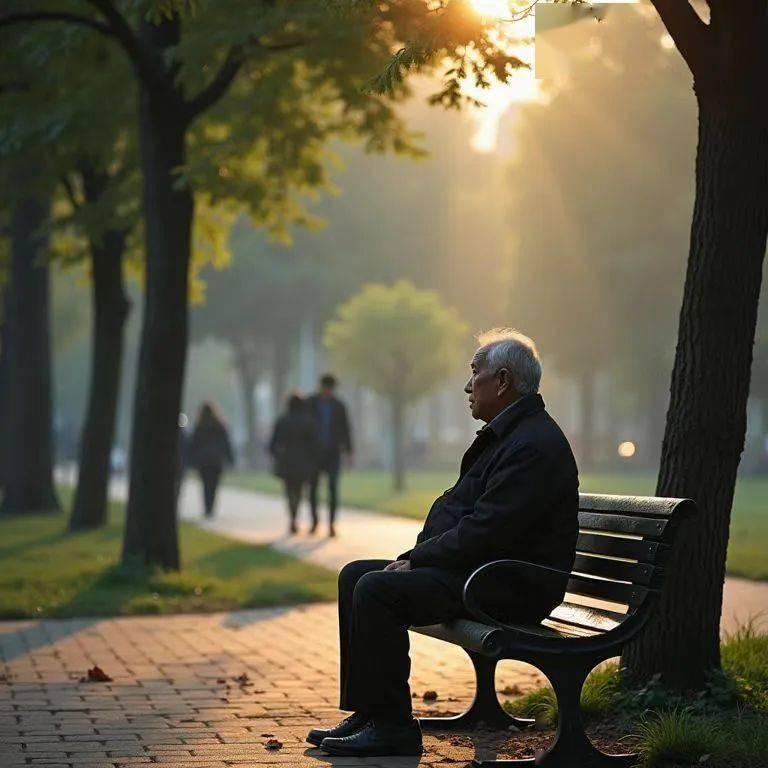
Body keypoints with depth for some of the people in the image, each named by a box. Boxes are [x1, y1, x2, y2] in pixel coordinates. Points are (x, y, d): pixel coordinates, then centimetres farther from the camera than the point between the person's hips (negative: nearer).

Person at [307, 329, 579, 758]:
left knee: (377, 589, -23)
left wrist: (417, 559, -15)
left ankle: (393, 725, -15)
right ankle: (368, 712, 7)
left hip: (512, 588, -11)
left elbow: (485, 531, -24)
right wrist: (417, 557, 1)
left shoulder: (535, 445, -18)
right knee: (355, 576, 7)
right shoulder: (502, 435, 16)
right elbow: (452, 505, 18)